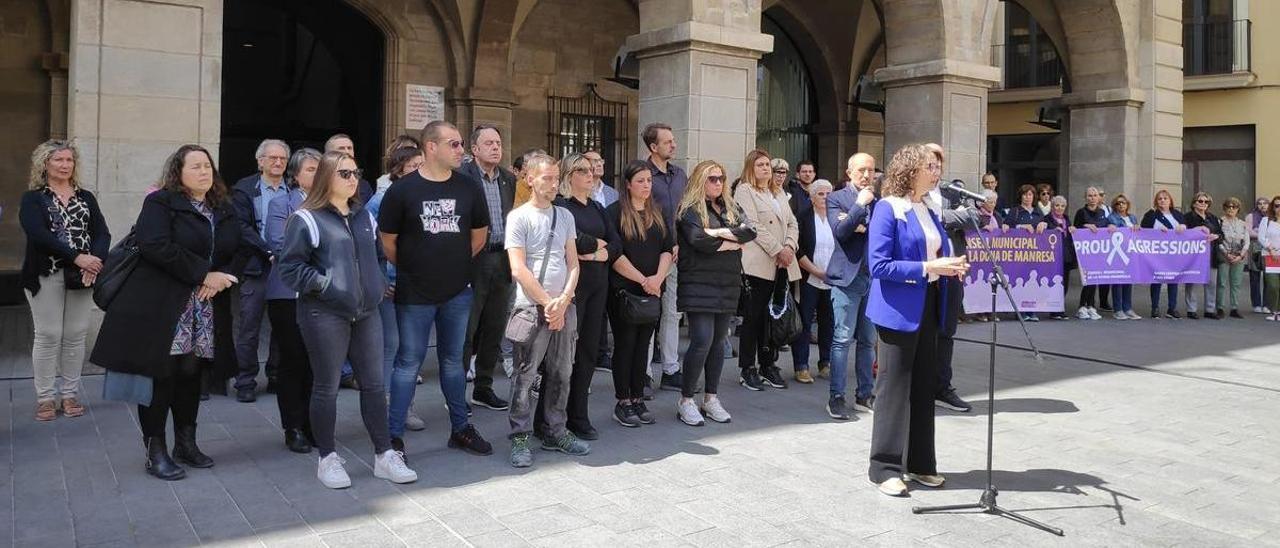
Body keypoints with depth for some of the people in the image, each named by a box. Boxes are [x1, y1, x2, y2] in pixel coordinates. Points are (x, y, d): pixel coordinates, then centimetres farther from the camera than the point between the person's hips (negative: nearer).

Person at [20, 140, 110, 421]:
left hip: (82, 276, 3)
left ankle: (70, 393, 14)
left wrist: (95, 260, -16)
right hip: (46, 276, -3)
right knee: (48, 336, -1)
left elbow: (102, 233, 4)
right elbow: (39, 234, -13)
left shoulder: (86, 198, 14)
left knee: (76, 335, 4)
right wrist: (77, 257, -23)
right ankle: (45, 396, 8)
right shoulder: (33, 198, 3)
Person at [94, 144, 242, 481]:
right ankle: (156, 451, 8)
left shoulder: (224, 211, 14)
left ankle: (186, 443, 23)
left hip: (206, 312, 5)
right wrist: (205, 274, -19)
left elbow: (241, 251, 10)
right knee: (161, 374, -2)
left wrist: (222, 278, -10)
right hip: (161, 309, -5)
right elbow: (157, 247, -19)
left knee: (191, 372, 11)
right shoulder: (160, 203, -5)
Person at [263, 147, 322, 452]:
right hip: (289, 293, -3)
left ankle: (313, 426, 16)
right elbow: (279, 245, -10)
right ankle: (294, 429, 11)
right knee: (293, 361, 2)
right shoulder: (282, 204, 2)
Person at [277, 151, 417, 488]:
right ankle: (327, 459, 18)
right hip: (324, 315, -6)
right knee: (327, 387, 4)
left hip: (366, 312, 6)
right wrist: (324, 283, -17)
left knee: (374, 384, 8)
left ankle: (384, 455, 17)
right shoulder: (306, 219, -8)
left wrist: (379, 284, 11)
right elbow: (289, 268, -11)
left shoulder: (364, 216, 13)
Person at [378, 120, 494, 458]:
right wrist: (412, 270, 8)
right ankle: (394, 436, 11)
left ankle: (460, 429, 25)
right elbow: (387, 241, 0)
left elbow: (479, 235, 13)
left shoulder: (469, 188, 2)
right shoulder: (402, 190, -8)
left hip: (458, 291, 3)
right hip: (415, 294, -3)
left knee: (453, 361, 15)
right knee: (409, 363, 3)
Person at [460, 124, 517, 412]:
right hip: (473, 262, -6)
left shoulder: (509, 179, 12)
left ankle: (484, 388, 26)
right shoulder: (462, 177, -8)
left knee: (494, 330, 13)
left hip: (503, 261, 6)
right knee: (466, 330, 0)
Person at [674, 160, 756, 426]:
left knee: (718, 341, 10)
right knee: (702, 341, -11)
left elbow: (750, 232, 0)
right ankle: (686, 401, 1)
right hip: (699, 284, -6)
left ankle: (711, 398, 20)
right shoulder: (690, 210, -4)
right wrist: (733, 244, -7)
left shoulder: (732, 208, 16)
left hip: (727, 284, 6)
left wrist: (721, 232, -13)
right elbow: (699, 240, -20)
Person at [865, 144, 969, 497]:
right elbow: (879, 266, -18)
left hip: (927, 307, 8)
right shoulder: (888, 209, -11)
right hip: (898, 310, -8)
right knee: (895, 387, -1)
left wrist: (951, 266, 0)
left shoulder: (928, 211, 13)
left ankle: (919, 463, 24)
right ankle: (885, 468, 10)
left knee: (924, 386, 13)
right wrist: (928, 267, -21)